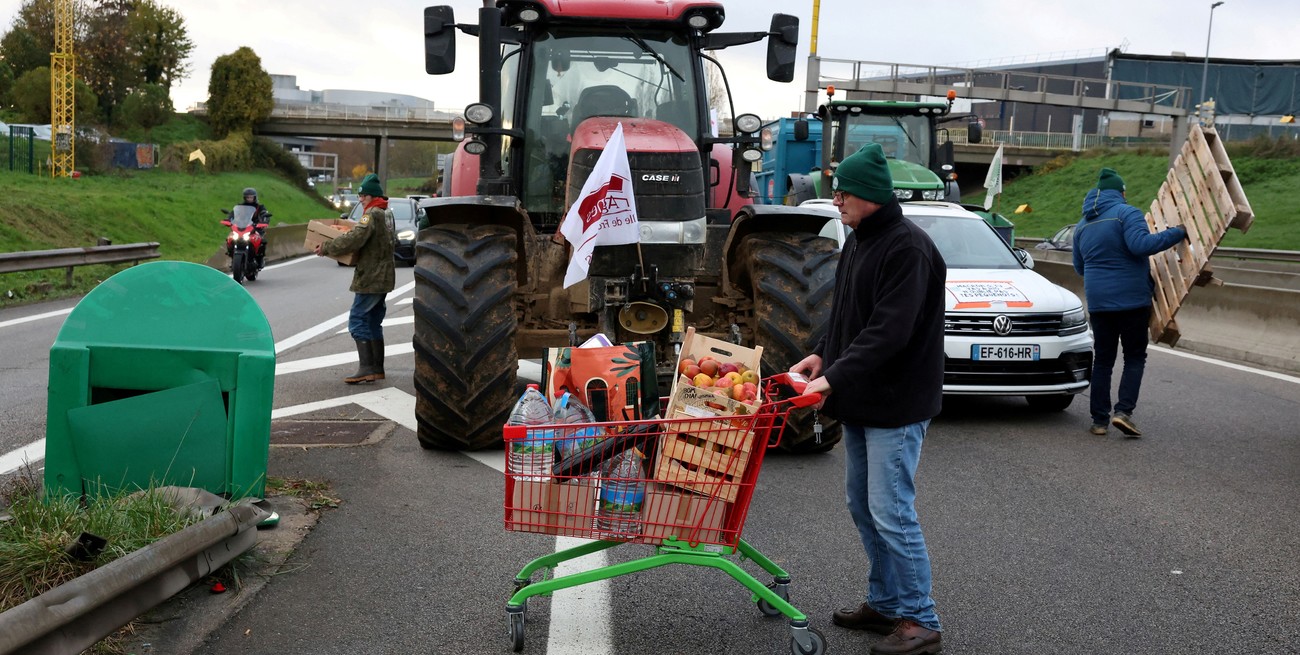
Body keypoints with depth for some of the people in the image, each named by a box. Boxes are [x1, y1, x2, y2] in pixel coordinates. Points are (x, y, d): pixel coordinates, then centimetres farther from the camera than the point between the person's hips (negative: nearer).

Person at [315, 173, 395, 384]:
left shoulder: (372, 215, -15)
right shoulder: (386, 214, 16)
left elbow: (355, 239, -28)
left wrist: (327, 247, -20)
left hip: (371, 278, -10)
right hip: (382, 277, 10)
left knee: (357, 321, -10)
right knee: (374, 322, 14)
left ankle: (366, 368, -14)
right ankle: (377, 369, 18)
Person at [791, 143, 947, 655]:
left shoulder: (908, 247, -18)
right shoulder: (858, 241, 12)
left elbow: (890, 331, -26)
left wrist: (834, 377, -27)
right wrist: (823, 354, 6)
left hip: (896, 405, -10)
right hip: (860, 401, 10)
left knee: (891, 512, -6)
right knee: (863, 507, 15)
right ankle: (885, 603, 28)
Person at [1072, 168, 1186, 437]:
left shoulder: (1083, 224, 12)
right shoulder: (1127, 213, -8)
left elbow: (1079, 266, 20)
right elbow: (1141, 244, -24)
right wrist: (1177, 233, -16)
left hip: (1098, 301, 5)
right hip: (1132, 300, -5)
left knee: (1103, 360, 10)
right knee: (1134, 358, 5)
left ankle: (1099, 420, 7)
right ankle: (1123, 411, -10)